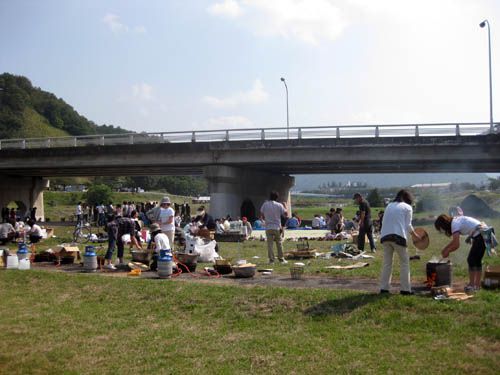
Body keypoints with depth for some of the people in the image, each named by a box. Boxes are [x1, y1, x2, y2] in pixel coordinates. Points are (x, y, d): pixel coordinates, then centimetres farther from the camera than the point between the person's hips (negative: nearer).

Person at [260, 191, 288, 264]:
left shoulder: (265, 204, 0)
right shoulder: (279, 205, -5)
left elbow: (262, 215, 7)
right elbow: (286, 214, 0)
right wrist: (285, 207, 14)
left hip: (268, 227, 1)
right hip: (277, 227, -1)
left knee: (270, 244, 2)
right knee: (279, 243, 10)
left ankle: (271, 259, 0)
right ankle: (281, 259, 14)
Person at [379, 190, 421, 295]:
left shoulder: (389, 206, 20)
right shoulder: (407, 207, 6)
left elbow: (385, 222, 13)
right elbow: (408, 225, 3)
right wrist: (415, 235, 16)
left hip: (385, 236, 5)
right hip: (398, 236, -5)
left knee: (387, 263, 10)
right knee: (404, 262, 6)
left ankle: (384, 287, 9)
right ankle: (405, 288, 5)